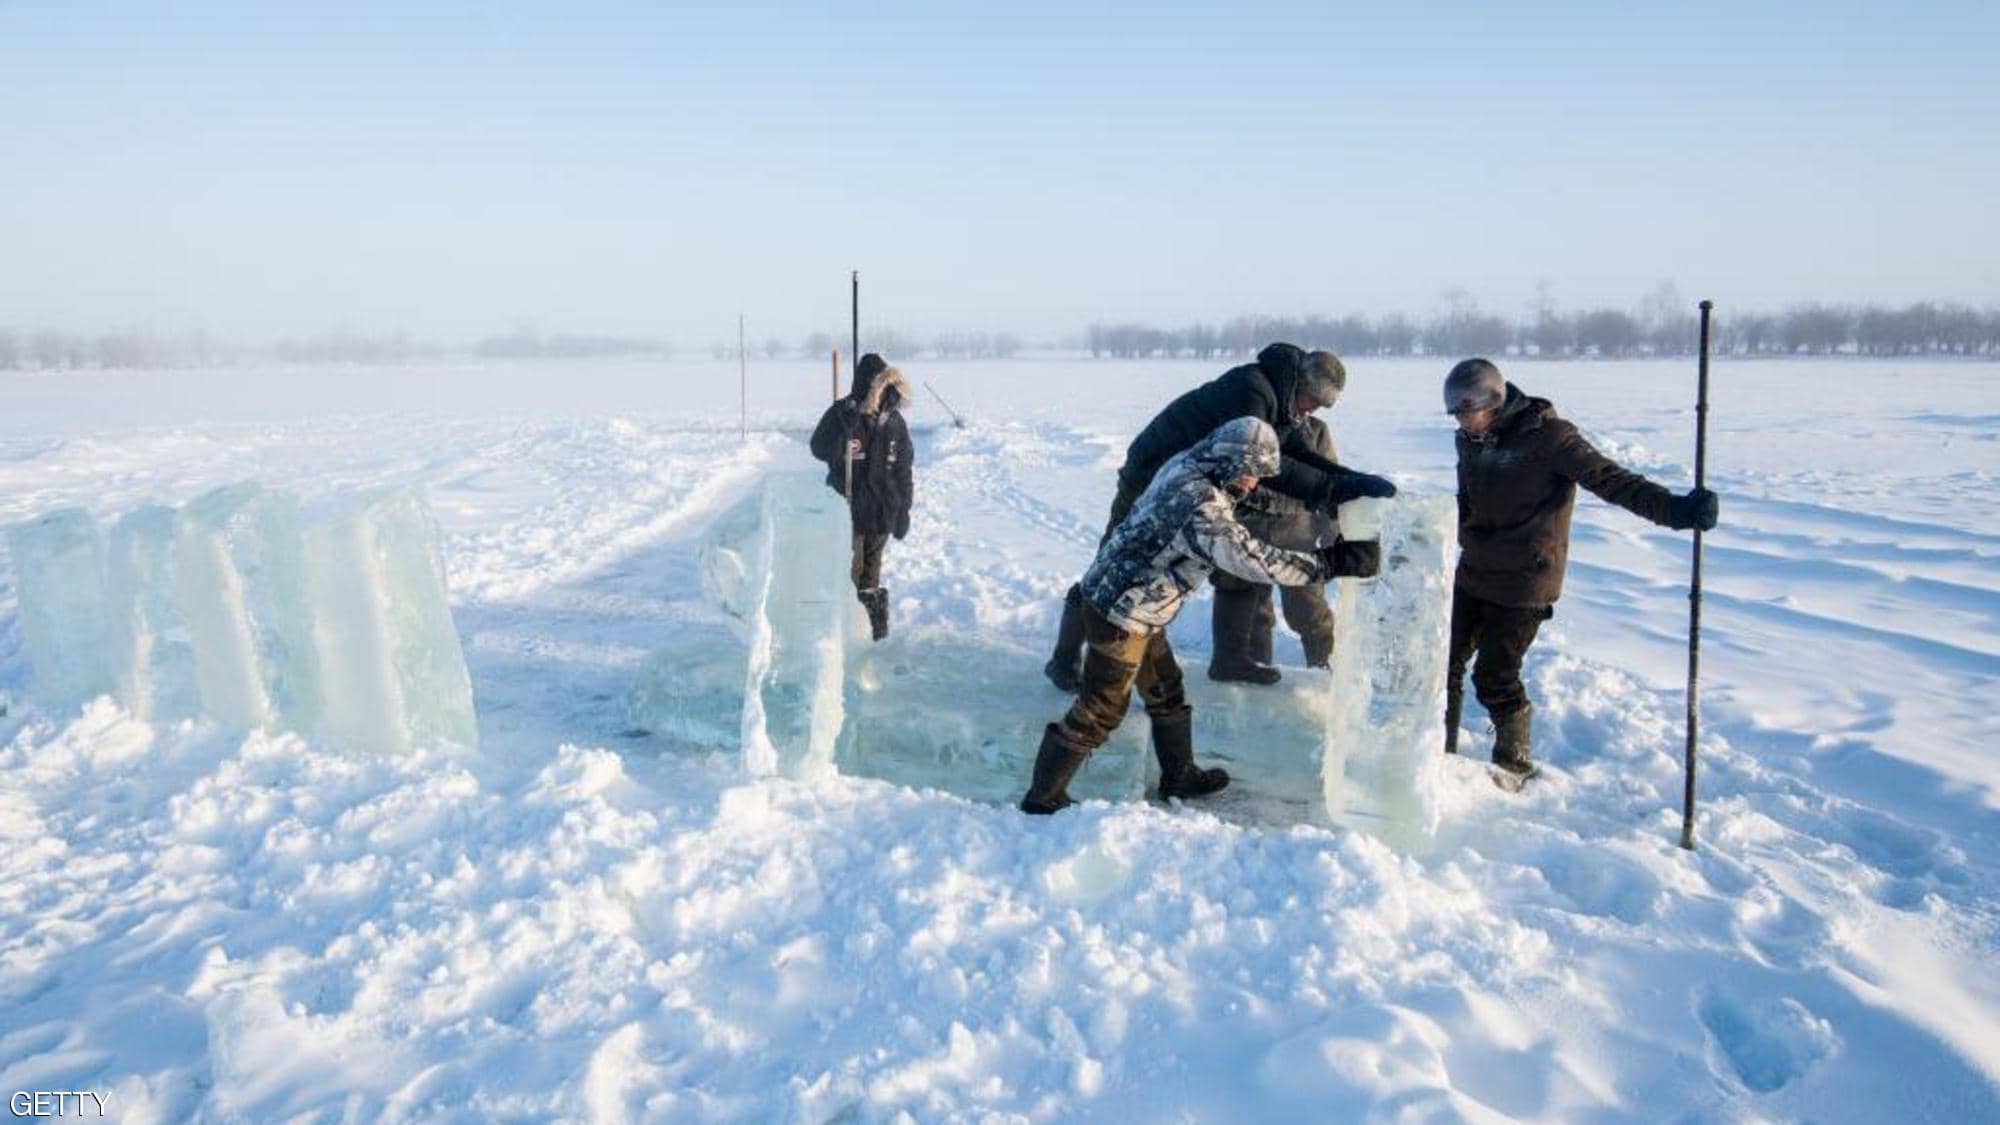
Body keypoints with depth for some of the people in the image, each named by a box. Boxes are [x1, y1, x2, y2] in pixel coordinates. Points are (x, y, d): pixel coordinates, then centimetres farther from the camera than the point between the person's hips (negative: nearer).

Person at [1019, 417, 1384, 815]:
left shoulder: (1187, 466, -2)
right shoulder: (1200, 506, -30)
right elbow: (1252, 559, -34)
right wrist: (1328, 562, -29)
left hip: (1136, 606, 10)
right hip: (1121, 614, -10)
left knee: (1166, 693, 24)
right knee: (1099, 712, 3)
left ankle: (1179, 775, 42)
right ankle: (1042, 798, 15)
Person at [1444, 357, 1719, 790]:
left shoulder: (1547, 436, -17)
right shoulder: (1471, 441, 5)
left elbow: (1609, 479, -25)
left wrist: (1673, 509, -37)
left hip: (1523, 586, -7)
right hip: (1472, 577, 7)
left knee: (1495, 677, -4)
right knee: (1445, 661, 11)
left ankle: (1515, 763, 19)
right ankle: (1441, 750, 29)